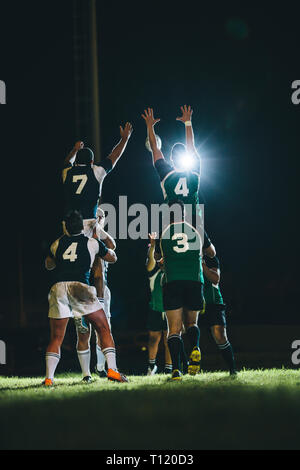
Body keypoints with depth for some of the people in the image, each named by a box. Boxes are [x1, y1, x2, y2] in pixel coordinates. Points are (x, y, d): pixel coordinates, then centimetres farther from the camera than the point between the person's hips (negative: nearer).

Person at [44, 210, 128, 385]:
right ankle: (112, 369, -3)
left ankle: (49, 378, -1)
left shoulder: (58, 243, 19)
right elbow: (113, 258, 30)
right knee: (104, 329, 8)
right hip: (79, 286, -2)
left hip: (58, 288, 2)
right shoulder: (93, 243, 13)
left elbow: (49, 265, 37)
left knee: (56, 338, 9)